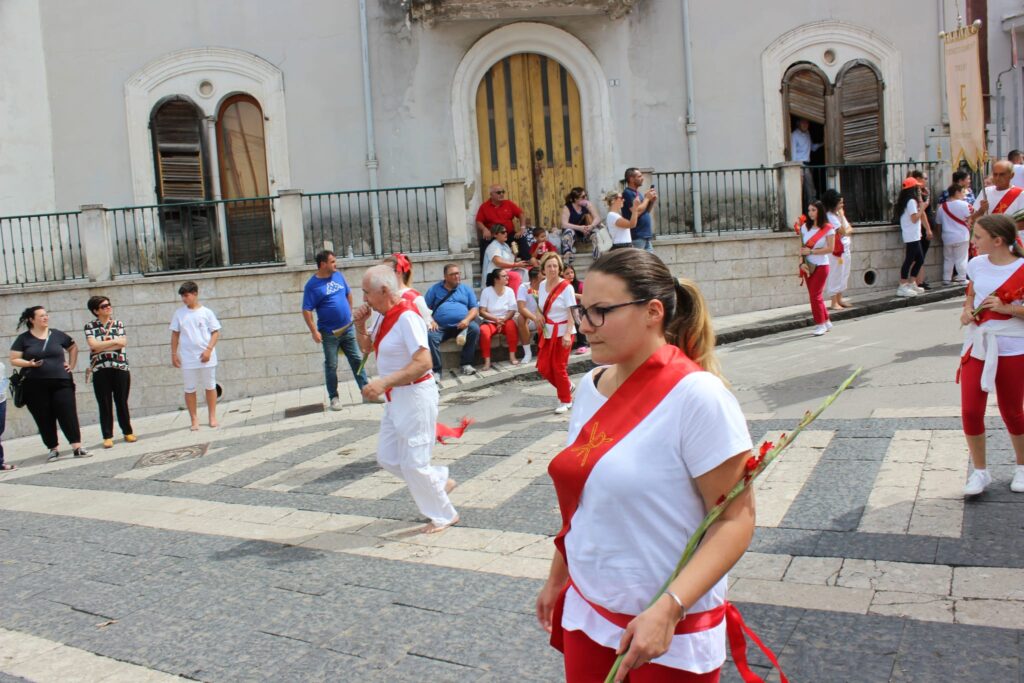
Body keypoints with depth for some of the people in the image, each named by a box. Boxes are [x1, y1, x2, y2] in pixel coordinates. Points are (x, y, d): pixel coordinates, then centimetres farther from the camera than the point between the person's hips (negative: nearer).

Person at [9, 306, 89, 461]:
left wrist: (71, 365, 11)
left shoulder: (57, 335, 6)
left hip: (61, 382, 1)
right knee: (44, 418, 5)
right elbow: (14, 360, 1)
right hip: (35, 386, 0)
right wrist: (30, 363, -16)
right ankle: (53, 449, 16)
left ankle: (77, 447, -6)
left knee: (68, 414, -6)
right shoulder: (23, 338, 2)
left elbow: (73, 347, 21)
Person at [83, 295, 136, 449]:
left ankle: (128, 432, 16)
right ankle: (107, 436, 8)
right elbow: (93, 345, -10)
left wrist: (101, 347, -10)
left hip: (120, 368, 1)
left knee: (122, 402, 6)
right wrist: (114, 341, -6)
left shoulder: (118, 324, 9)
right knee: (104, 404, 2)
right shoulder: (90, 326, 4)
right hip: (100, 370, -1)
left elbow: (123, 343, -6)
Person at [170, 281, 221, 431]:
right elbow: (175, 334, 8)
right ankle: (194, 420, 13)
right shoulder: (179, 313, 3)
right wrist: (174, 354, 3)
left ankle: (212, 417, 20)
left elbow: (216, 332, -3)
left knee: (210, 387, 8)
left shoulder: (206, 312, -3)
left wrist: (209, 349, -15)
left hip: (206, 358, -2)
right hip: (187, 359, 2)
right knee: (189, 389, 4)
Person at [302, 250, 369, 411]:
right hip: (329, 332, -5)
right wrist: (314, 331, -19)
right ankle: (334, 397, 15)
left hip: (347, 328, 5)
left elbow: (348, 293, 20)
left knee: (357, 360, 8)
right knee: (331, 365, 4)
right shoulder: (312, 285, -12)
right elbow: (306, 310, -13)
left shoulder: (338, 275, 4)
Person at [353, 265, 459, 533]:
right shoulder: (385, 317, 6)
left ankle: (443, 515, 19)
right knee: (387, 457, 15)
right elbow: (366, 347, 22)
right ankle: (440, 482, 30)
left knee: (413, 463, 0)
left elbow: (423, 363, -31)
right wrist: (360, 325, 2)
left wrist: (384, 382, -36)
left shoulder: (407, 317, -22)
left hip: (415, 396, -10)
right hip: (395, 398, 10)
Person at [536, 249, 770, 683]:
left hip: (671, 630, -5)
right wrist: (556, 578, 17)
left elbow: (736, 519, -18)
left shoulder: (696, 395, -19)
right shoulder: (591, 387, 0)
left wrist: (667, 610, -26)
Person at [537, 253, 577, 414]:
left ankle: (565, 401, 19)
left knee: (559, 367, 0)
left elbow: (572, 313, -15)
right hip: (547, 333, 6)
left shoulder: (566, 287, -13)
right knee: (543, 368, 5)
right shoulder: (541, 285, 6)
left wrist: (568, 334, -24)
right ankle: (567, 387, 31)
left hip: (562, 332, -6)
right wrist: (539, 315, -1)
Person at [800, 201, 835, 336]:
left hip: (821, 265, -5)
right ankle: (826, 322, 22)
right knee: (815, 295, 9)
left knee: (815, 295, -9)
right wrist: (802, 263, -10)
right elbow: (801, 247, 4)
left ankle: (821, 324, 2)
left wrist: (811, 251, -17)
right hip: (807, 266, 5)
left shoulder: (828, 228, -7)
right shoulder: (805, 227, 6)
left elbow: (830, 249, -13)